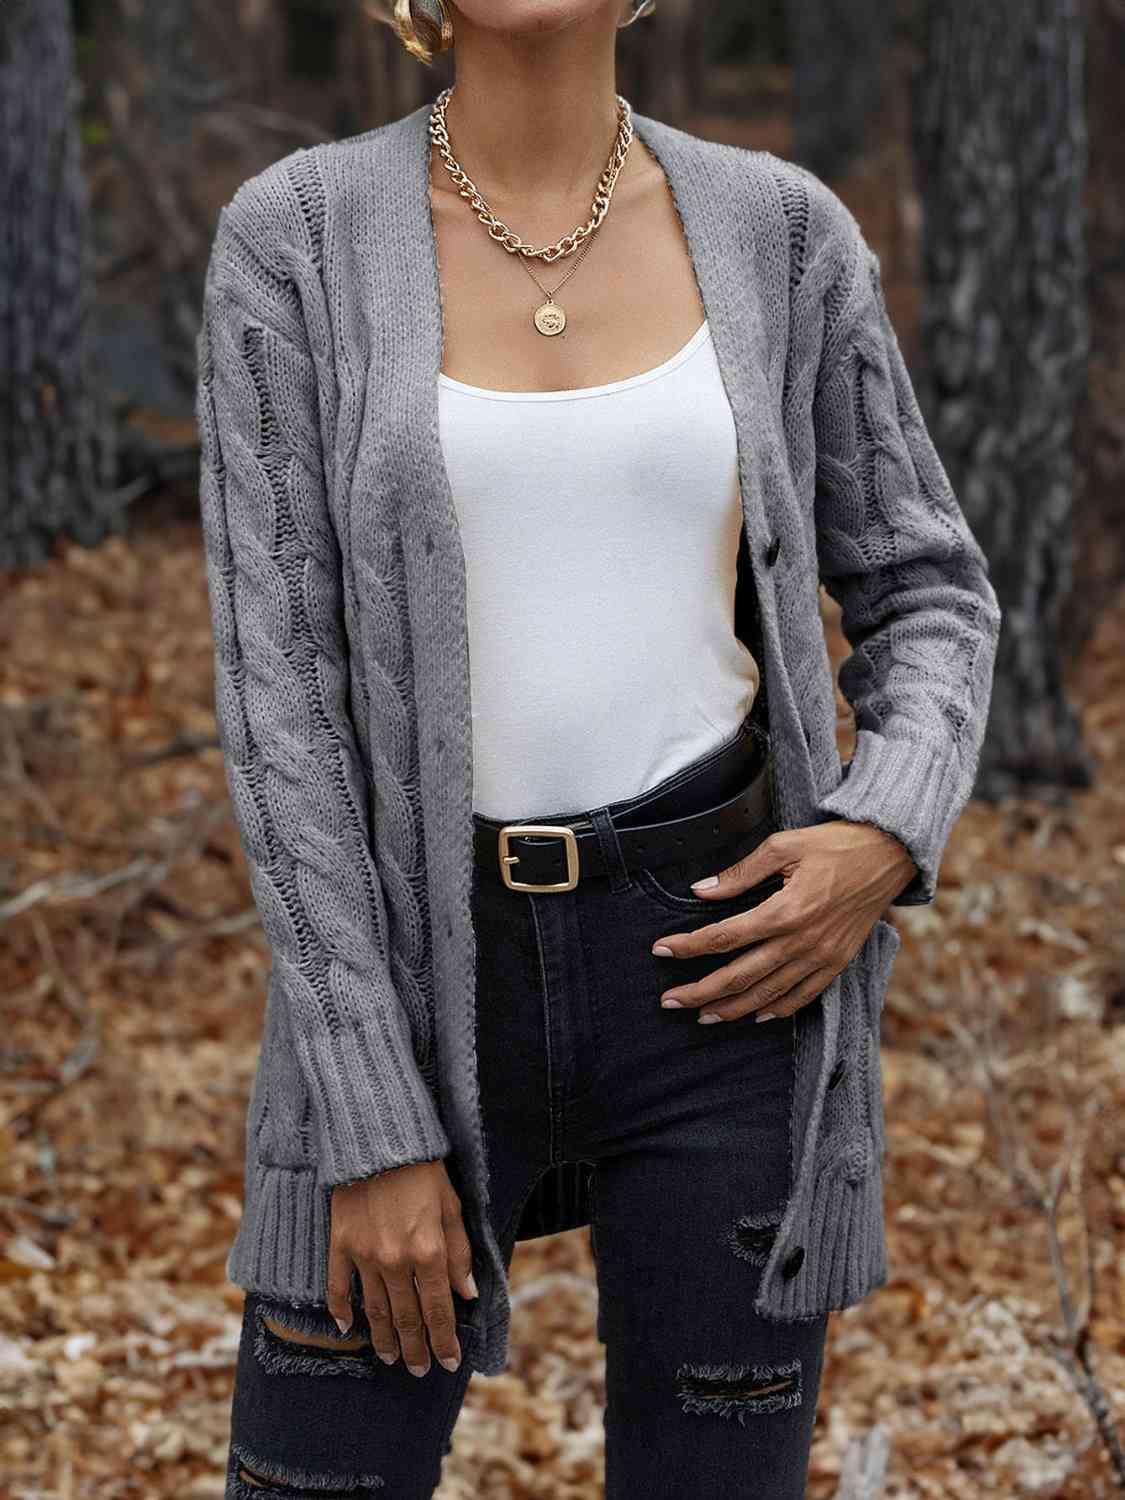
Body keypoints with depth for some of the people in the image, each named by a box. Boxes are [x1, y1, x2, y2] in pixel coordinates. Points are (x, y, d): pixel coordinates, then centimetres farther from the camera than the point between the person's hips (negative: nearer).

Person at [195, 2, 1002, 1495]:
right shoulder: (294, 239, -4)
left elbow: (926, 597, 10)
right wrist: (372, 1128, -12)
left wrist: (885, 846, -12)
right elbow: (278, 682, -8)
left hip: (721, 967, 1)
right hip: (423, 980, -1)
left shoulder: (781, 231, 1)